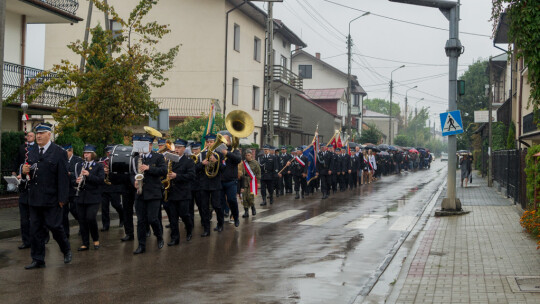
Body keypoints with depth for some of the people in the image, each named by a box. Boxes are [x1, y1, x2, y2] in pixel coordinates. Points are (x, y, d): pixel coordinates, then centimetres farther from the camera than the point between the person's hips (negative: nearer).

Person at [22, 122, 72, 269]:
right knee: (35, 229, 6)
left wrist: (62, 198, -13)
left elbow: (63, 177, -8)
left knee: (55, 226, -2)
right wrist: (24, 171, -6)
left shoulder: (59, 153, -4)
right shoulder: (31, 153, 14)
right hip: (35, 199, 5)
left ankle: (67, 250, 22)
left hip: (51, 199, -5)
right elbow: (29, 174, 19)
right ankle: (38, 260, 14)